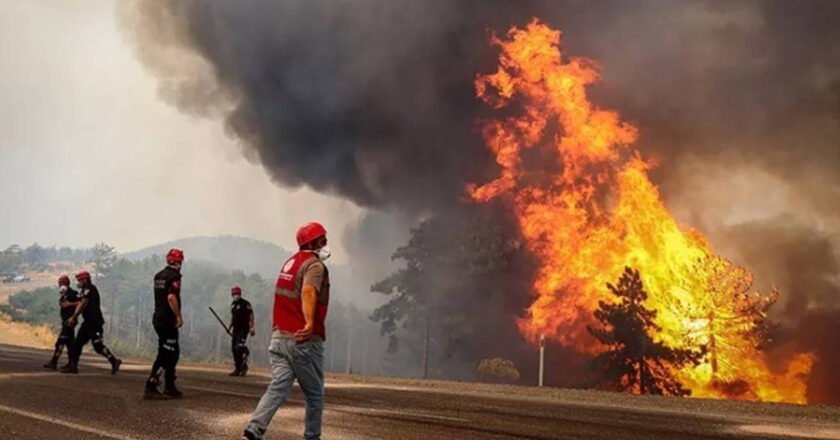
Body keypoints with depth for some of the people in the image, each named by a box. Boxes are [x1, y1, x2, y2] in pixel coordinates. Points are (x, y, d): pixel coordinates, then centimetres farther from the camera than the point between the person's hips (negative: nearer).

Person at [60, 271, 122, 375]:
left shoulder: (90, 290, -14)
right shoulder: (83, 291, 17)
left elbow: (83, 305, -18)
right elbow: (80, 305, 14)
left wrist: (73, 318, -17)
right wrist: (73, 318, 5)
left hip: (95, 321, -10)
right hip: (88, 321, 10)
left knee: (98, 346, -9)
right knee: (77, 343, 9)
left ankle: (114, 361, 1)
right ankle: (73, 365, 12)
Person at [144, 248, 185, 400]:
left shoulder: (158, 275, 14)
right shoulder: (174, 276, -13)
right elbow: (171, 297, -24)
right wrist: (179, 316, -20)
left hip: (158, 318, 9)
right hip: (168, 320, -9)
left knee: (173, 352, 16)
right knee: (165, 355, -4)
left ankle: (170, 387, 18)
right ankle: (150, 387, -5)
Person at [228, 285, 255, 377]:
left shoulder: (245, 304, -8)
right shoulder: (233, 304, 16)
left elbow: (251, 315, -12)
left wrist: (251, 328, -19)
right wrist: (230, 327, 19)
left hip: (243, 328, -8)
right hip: (235, 329, 8)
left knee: (240, 347, -19)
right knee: (234, 348, 6)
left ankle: (244, 366, -7)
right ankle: (237, 369, 13)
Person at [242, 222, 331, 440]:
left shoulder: (291, 262, 16)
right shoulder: (314, 265, -10)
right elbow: (308, 292, -30)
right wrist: (310, 324, -44)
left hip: (280, 337, 7)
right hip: (304, 341, -7)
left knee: (277, 388, 1)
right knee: (314, 394, 8)